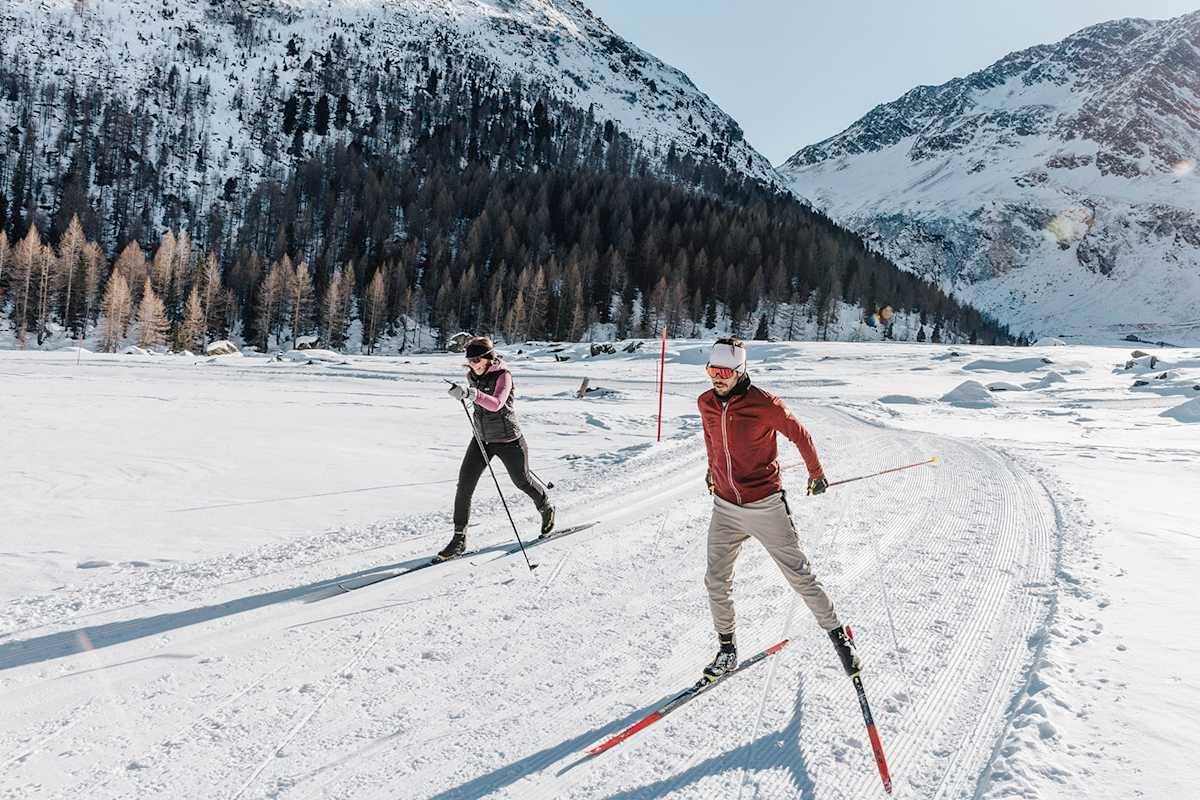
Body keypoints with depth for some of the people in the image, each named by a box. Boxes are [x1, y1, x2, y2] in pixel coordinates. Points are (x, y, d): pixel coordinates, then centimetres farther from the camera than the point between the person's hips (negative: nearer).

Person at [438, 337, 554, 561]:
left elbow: (496, 403, -39)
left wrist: (471, 393, -52)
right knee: (464, 485, -8)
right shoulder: (473, 376, -1)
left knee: (521, 480, 16)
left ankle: (546, 509, 47)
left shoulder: (503, 376, -21)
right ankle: (459, 538, 0)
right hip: (481, 439, 5)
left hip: (508, 440, -5)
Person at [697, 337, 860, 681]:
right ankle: (727, 649, 21)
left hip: (765, 507, -4)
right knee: (716, 582, 4)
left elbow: (800, 435, -3)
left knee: (799, 576, 3)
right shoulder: (706, 403, 0)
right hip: (725, 508, 5)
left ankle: (837, 633, 22)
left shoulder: (764, 404, -17)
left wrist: (816, 474, 10)